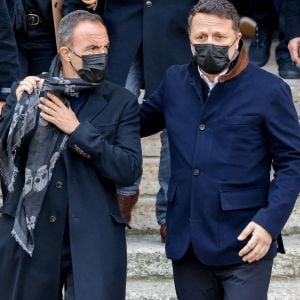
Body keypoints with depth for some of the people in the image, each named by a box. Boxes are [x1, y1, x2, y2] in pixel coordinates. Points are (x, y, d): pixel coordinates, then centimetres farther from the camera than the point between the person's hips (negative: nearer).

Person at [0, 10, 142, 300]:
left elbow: (130, 169, -8)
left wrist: (78, 130, -14)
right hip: (28, 234, 2)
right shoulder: (30, 91, 4)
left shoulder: (121, 102, 1)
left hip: (93, 239, -1)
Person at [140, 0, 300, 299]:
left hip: (244, 245, -5)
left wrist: (270, 221, -16)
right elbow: (139, 121, 21)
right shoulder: (175, 81, 9)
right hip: (186, 244, 5)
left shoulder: (269, 90, -6)